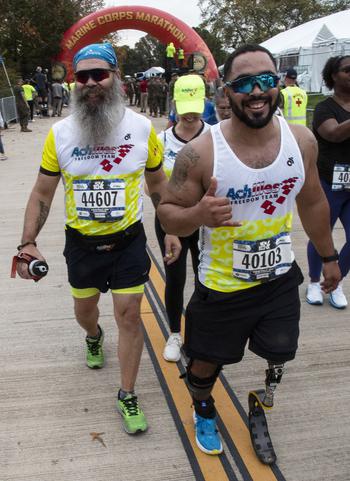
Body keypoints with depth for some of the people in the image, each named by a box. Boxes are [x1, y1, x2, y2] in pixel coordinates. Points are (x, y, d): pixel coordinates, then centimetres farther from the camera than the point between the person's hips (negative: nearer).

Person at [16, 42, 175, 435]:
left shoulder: (142, 128, -10)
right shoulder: (59, 133, -10)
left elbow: (158, 185, 3)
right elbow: (42, 195, -2)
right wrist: (27, 243, -10)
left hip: (128, 241, -1)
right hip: (81, 243, 2)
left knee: (129, 316, 1)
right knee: (84, 309, 21)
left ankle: (127, 396, 20)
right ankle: (93, 338, 59)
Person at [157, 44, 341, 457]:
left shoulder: (301, 140, -8)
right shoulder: (200, 153, -22)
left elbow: (313, 202, 7)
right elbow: (167, 214, -13)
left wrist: (328, 256, 15)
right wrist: (197, 214, -36)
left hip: (280, 279, 3)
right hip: (221, 286, -2)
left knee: (280, 352, 17)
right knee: (205, 363, 16)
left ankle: (272, 367, 54)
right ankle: (204, 411, 49)